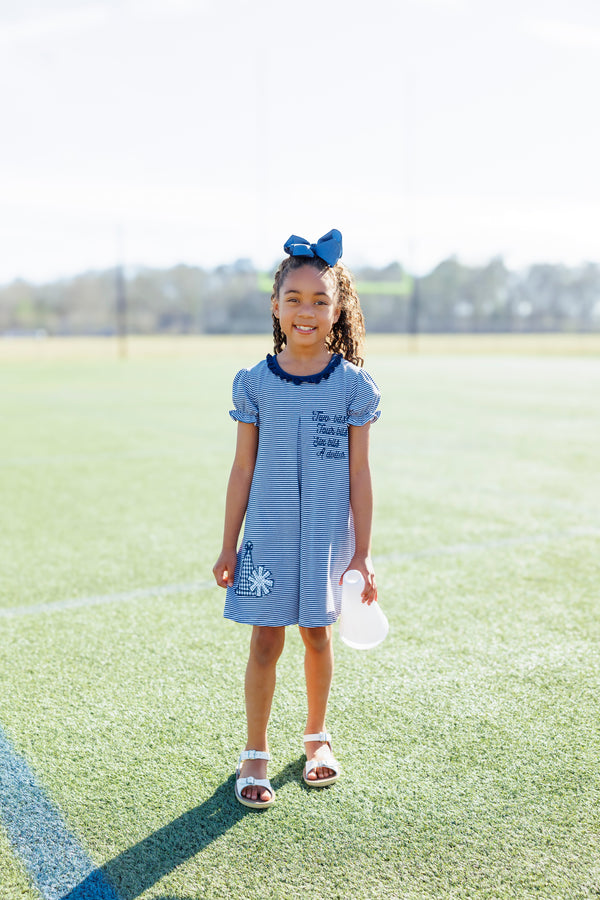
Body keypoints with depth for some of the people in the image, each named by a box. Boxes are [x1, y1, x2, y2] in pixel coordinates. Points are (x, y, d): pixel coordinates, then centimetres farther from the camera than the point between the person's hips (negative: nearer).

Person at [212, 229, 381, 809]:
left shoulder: (354, 385, -4)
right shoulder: (254, 383, -3)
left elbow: (359, 474, -1)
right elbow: (243, 469, 2)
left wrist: (362, 552, -1)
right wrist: (229, 546, 3)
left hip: (328, 533, 0)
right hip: (269, 532, 0)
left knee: (317, 633, 13)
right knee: (266, 639, 2)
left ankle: (317, 735, 35)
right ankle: (255, 753, 19)